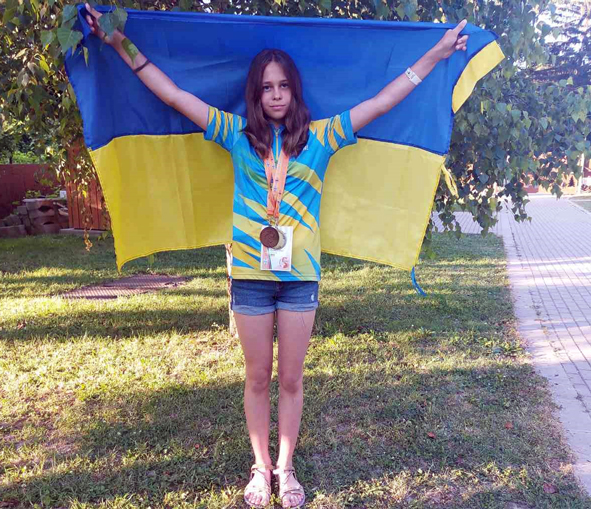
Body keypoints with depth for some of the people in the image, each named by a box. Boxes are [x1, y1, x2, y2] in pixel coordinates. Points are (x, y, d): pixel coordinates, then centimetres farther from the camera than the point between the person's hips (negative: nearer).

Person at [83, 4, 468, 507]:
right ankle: (261, 466, 31)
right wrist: (123, 47, 6)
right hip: (251, 274, 0)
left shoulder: (319, 136, 4)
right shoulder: (238, 134, 4)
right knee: (258, 378, 13)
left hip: (300, 275, 0)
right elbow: (175, 95, 6)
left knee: (291, 379, 11)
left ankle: (286, 467, 29)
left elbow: (381, 102, 5)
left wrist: (436, 54, 6)